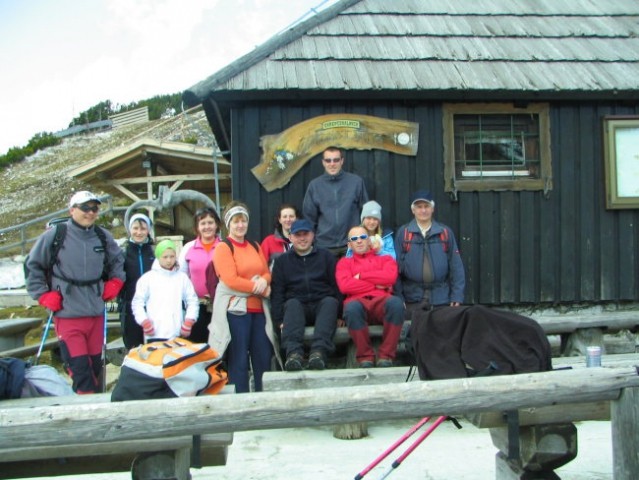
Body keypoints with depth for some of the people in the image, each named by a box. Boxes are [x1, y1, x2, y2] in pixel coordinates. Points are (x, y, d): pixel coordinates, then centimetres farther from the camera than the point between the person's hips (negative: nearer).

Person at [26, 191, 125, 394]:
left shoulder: (103, 237, 6)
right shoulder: (55, 235, -6)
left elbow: (117, 261, 25)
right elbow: (33, 266, 3)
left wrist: (115, 282, 12)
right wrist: (44, 295, -1)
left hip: (97, 313, 5)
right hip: (68, 315, -4)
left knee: (95, 366, 13)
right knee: (80, 369, -12)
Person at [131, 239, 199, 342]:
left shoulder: (182, 277, 9)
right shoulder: (147, 278, 2)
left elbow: (192, 301, 11)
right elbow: (137, 302, 3)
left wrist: (188, 322, 1)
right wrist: (145, 322, -7)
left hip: (177, 335, 2)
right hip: (154, 335, -2)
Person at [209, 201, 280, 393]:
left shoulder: (255, 246, 18)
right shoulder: (223, 247, -2)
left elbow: (267, 272, 15)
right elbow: (231, 280, -12)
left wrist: (264, 281, -10)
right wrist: (262, 290, -11)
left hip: (258, 308, 6)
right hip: (235, 308, -6)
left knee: (264, 357, 7)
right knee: (239, 360, -1)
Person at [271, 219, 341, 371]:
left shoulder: (326, 256, 17)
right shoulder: (282, 261, 18)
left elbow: (337, 286, 9)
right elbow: (277, 292, 9)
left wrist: (339, 314, -3)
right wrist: (279, 321, -5)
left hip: (323, 306, 0)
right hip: (296, 307, 0)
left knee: (330, 301, -32)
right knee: (292, 303, -32)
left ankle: (319, 351, -52)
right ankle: (294, 352, -54)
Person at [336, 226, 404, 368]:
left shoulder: (385, 259, 27)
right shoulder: (344, 262, 25)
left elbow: (390, 277, 2)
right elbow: (344, 286, 3)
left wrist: (361, 275, 5)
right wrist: (376, 284, 3)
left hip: (381, 302, 1)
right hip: (358, 302, -1)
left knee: (396, 302, -36)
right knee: (352, 307, -39)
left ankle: (386, 355, -22)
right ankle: (365, 356, -20)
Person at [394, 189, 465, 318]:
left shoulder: (445, 232, 5)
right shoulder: (403, 233, 2)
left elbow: (456, 265, 4)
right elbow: (396, 265, 0)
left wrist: (457, 295, -2)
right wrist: (398, 297, -6)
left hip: (441, 297, 1)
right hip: (412, 297, -1)